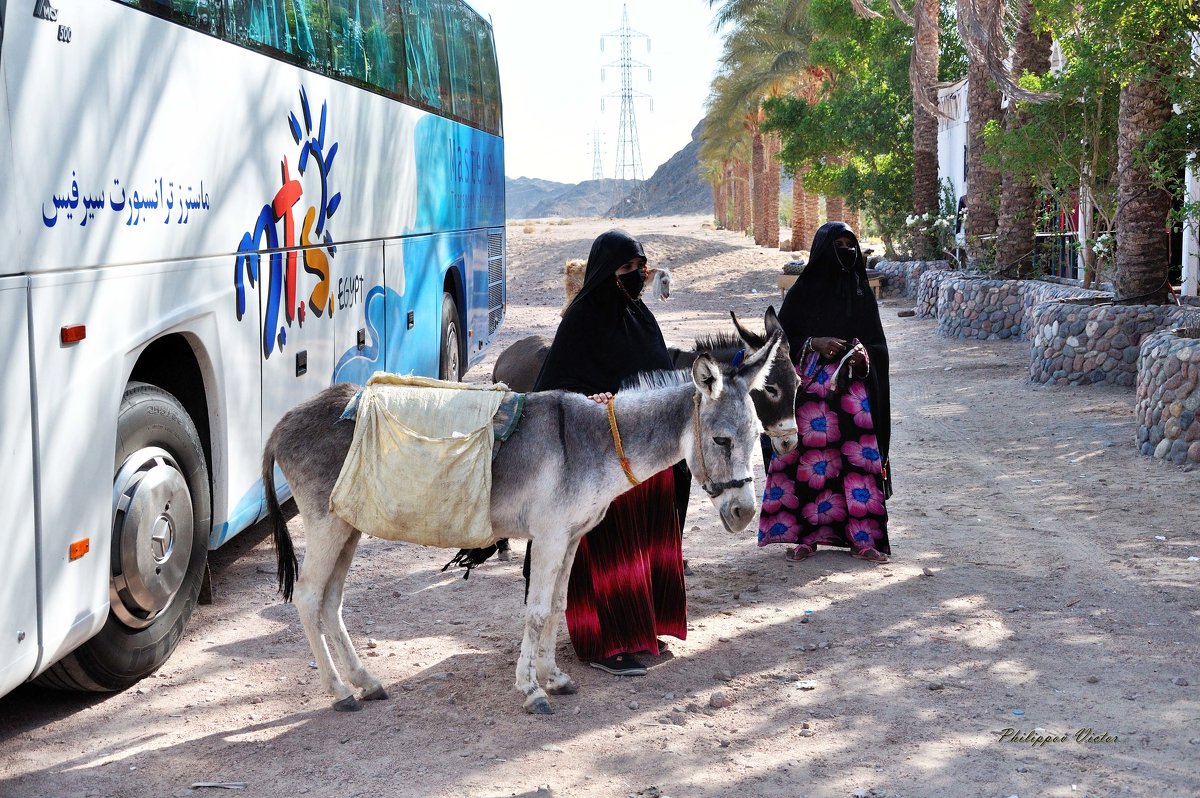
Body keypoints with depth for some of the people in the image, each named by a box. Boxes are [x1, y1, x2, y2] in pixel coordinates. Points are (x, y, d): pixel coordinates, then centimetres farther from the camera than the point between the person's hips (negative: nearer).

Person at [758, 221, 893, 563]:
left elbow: (878, 343, 11)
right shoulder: (802, 292, 2)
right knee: (810, 459, -2)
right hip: (810, 390, -2)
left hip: (853, 391, 2)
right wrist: (814, 344, -14)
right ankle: (805, 535, 8)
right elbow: (781, 339, 2)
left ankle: (861, 538, 4)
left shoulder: (862, 292, 9)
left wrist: (864, 353, -11)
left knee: (859, 458, -3)